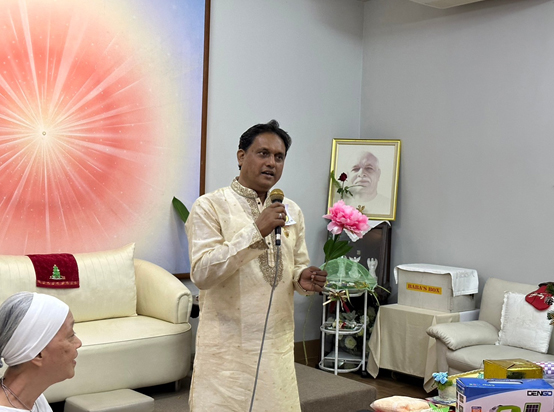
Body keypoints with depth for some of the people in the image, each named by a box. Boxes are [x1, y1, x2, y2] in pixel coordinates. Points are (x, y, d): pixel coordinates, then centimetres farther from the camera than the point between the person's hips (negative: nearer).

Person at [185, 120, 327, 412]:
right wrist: (256, 231, -23)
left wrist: (302, 278, -5)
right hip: (228, 347, -4)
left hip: (278, 346, 5)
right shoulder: (210, 207, -6)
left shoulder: (291, 211, 11)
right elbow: (201, 273, -17)